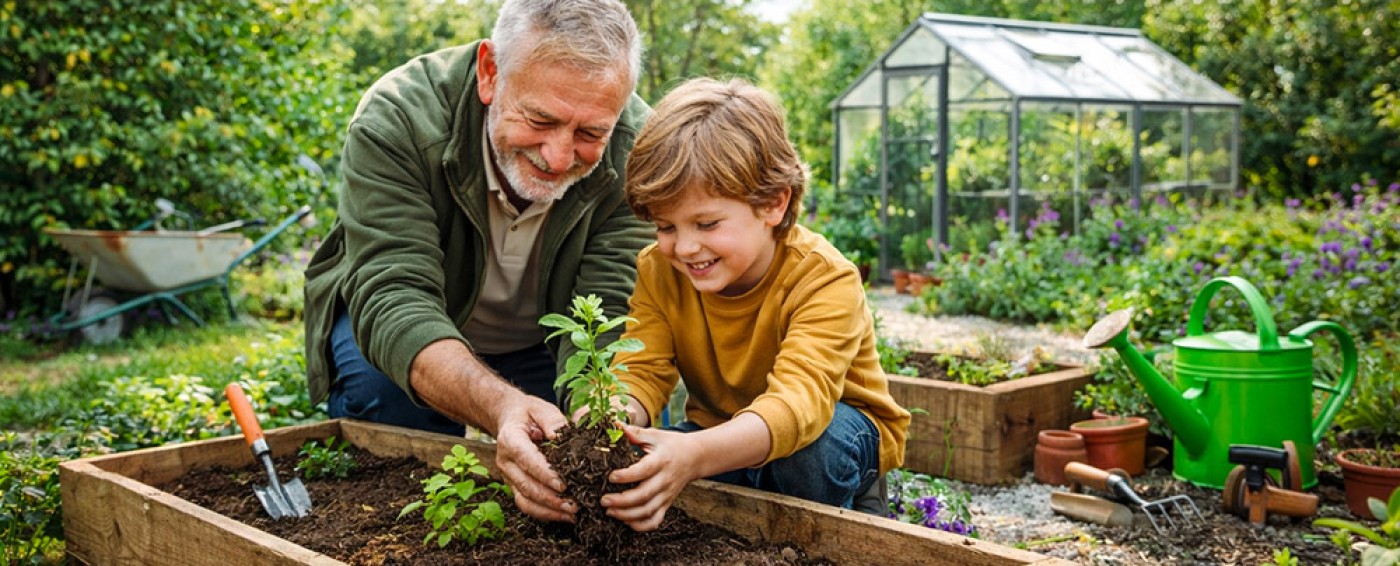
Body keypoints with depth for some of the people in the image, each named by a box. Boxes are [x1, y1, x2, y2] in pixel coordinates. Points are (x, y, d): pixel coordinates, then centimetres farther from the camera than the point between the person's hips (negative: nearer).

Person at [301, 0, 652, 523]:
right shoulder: (396, 118, -32)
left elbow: (606, 316, -29)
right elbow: (393, 296, -40)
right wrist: (502, 406, -59)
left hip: (543, 346, 2)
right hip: (399, 335, -1)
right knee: (373, 382, -32)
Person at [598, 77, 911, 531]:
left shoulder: (824, 280, -30)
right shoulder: (658, 271, -13)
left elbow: (799, 399, -44)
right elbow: (640, 372, -21)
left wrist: (696, 455, -63)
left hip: (835, 431, -4)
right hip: (724, 436, 4)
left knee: (812, 444, -38)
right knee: (632, 458, -22)